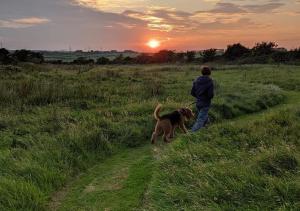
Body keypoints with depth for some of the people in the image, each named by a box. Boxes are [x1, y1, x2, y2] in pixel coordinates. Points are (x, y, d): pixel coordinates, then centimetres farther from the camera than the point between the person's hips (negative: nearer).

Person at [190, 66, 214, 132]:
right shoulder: (210, 82, -13)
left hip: (198, 103, 6)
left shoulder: (196, 80, 2)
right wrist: (211, 96, 4)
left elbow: (192, 92, 3)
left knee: (205, 119, 25)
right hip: (205, 104, -6)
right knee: (200, 121, -5)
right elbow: (211, 95, -20)